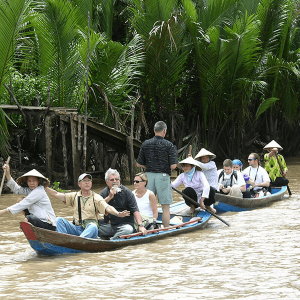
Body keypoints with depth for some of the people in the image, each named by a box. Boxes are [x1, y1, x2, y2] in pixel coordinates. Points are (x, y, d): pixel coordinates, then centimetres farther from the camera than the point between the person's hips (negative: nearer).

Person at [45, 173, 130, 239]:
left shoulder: (96, 198, 5)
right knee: (60, 220, -17)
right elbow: (57, 194, 12)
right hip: (76, 228, 4)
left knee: (93, 226, -37)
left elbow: (107, 208, -10)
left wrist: (118, 214, -30)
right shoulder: (74, 196, 16)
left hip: (90, 229, -4)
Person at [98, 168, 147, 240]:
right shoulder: (104, 193, 10)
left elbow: (135, 210, -7)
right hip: (109, 225, 2)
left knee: (128, 229, -37)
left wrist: (141, 226, -19)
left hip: (125, 224, -2)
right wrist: (109, 197, -12)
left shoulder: (126, 192, 1)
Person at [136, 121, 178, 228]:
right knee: (165, 207, 3)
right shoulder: (169, 145, -7)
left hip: (149, 175, 4)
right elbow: (173, 166, -12)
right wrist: (166, 168, 9)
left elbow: (139, 164, 6)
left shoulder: (145, 144, 4)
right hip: (163, 176, -4)